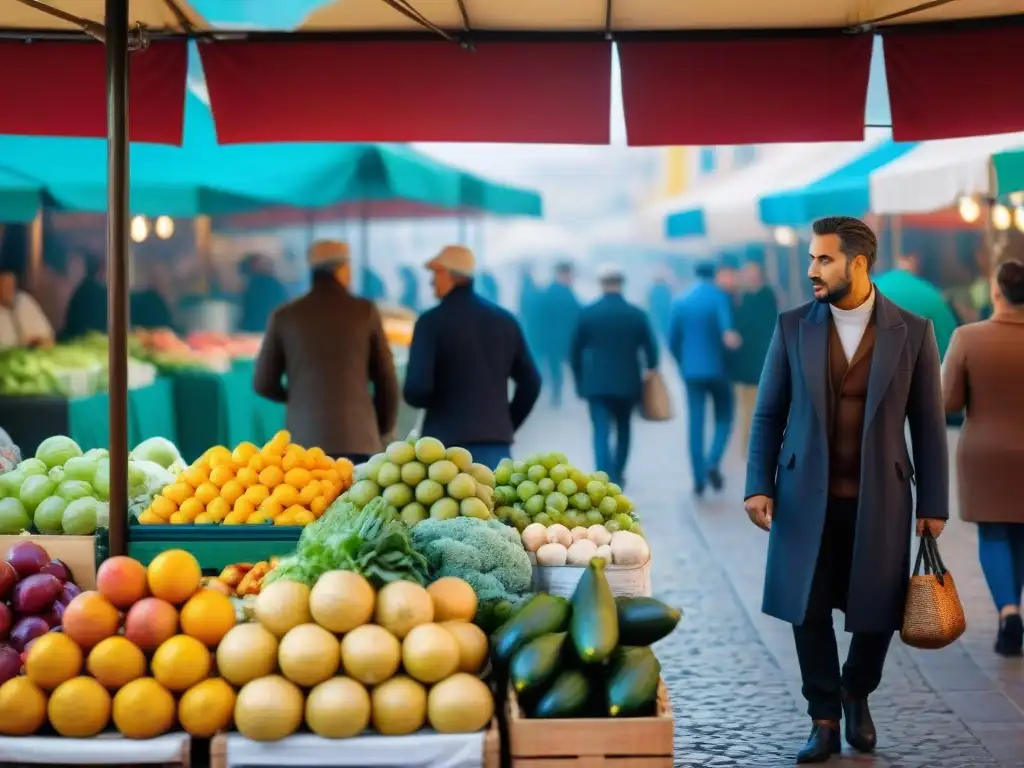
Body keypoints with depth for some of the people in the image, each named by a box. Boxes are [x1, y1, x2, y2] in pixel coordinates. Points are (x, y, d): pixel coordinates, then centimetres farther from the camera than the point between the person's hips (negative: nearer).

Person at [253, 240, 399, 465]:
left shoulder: (285, 315, 5)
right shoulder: (365, 311, 3)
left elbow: (263, 383, 8)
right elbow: (386, 380, 5)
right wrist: (382, 431, 19)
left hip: (305, 440, 1)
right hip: (358, 438, -1)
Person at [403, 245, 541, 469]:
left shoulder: (432, 322, -6)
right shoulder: (505, 320, 11)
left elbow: (416, 389, -13)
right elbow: (530, 382, 12)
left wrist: (433, 403, 9)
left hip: (448, 443, -5)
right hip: (497, 444, 5)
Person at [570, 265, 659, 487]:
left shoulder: (587, 313, -4)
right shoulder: (637, 314, -4)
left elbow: (575, 351, 2)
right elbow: (651, 351, -2)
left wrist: (580, 380, 15)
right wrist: (650, 374, 17)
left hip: (597, 383, -1)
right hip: (628, 382, 1)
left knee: (601, 433, -4)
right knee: (623, 428, 21)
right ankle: (617, 475, 33)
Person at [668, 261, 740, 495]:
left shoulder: (681, 301, 5)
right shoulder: (720, 296, -4)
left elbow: (673, 341, 9)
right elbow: (725, 320, -24)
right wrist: (728, 334, -33)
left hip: (692, 370, 3)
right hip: (717, 368, -2)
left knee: (695, 424, 6)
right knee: (723, 418, 10)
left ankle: (699, 479, 3)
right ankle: (713, 463, -11)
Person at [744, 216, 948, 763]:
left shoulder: (911, 332, -2)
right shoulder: (793, 327, 1)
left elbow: (928, 423, 1)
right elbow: (768, 414, 5)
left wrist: (933, 503, 0)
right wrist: (759, 485, -4)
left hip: (879, 499, -1)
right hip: (807, 497, 1)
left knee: (877, 613, 6)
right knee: (809, 612, 2)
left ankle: (857, 696, 34)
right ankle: (824, 721, 18)